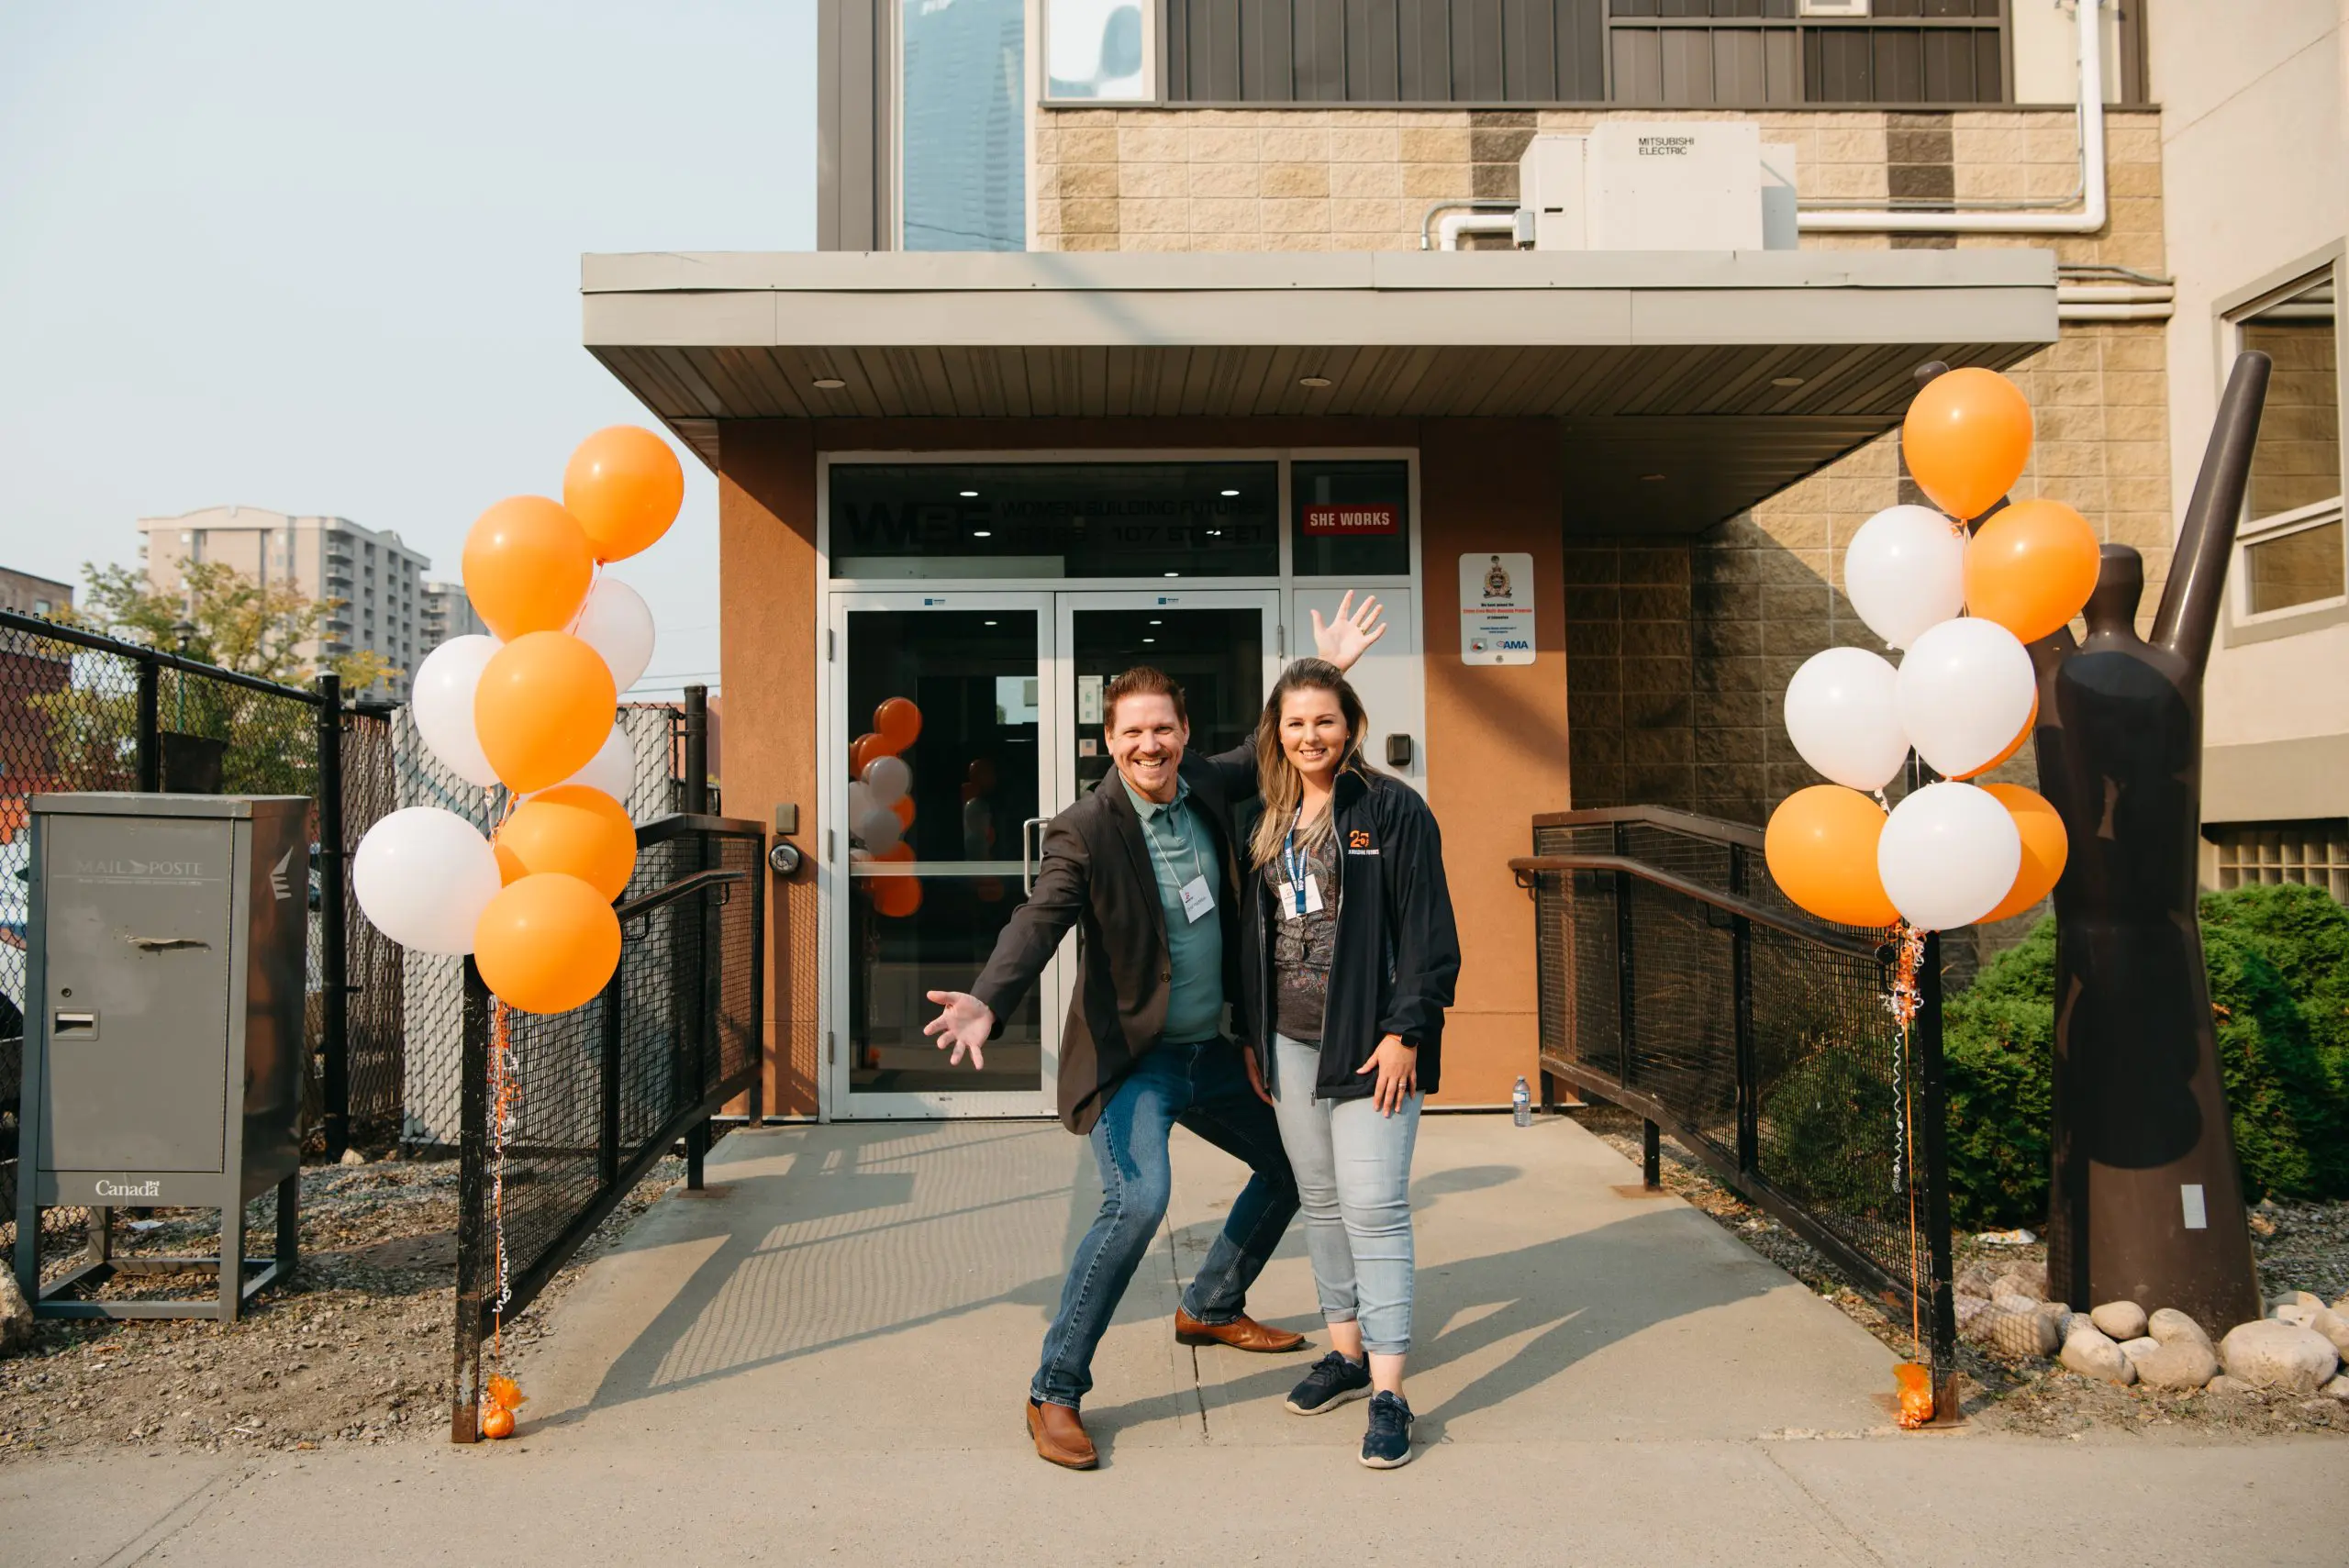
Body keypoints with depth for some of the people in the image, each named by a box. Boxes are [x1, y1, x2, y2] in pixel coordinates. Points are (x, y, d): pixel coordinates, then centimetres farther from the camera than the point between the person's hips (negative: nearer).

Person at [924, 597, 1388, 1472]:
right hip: (1131, 1061, -8)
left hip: (1212, 1052, 8)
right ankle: (1055, 1393, -11)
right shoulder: (1084, 831, -17)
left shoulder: (1207, 786, 1)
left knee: (1291, 1166, 21)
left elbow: (1272, 748, 19)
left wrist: (1327, 670, 14)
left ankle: (1211, 1310, 43)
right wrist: (986, 1004, -46)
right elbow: (1039, 922, -30)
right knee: (1138, 1198, -28)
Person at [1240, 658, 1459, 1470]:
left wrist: (1405, 1032, -16)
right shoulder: (1271, 821, 12)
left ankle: (1388, 1391, 0)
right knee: (1320, 1202, 14)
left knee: (1373, 1207, -7)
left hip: (1369, 1039, -6)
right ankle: (1346, 1352, 28)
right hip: (1292, 1042, 6)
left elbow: (1427, 932, -11)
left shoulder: (1392, 808, -7)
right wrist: (1254, 1036, 13)